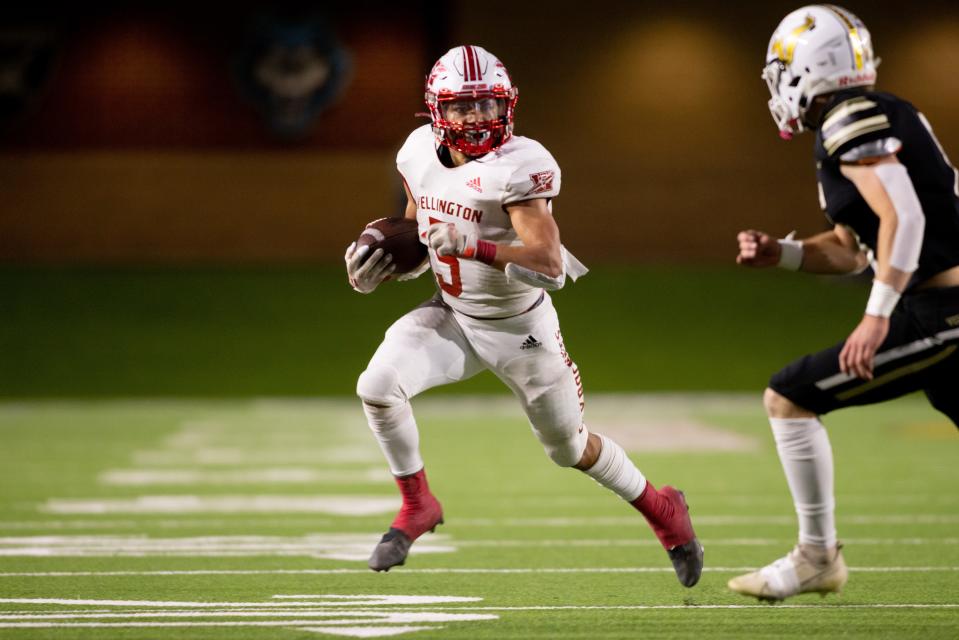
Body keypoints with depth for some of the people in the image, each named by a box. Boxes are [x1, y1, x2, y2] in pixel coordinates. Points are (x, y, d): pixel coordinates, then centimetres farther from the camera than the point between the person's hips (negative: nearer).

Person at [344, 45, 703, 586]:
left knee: (572, 448, 10)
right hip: (454, 318, 5)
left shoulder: (517, 167, -27)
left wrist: (473, 246, -46)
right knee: (378, 386, -20)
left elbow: (550, 266, -37)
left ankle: (663, 509, 38)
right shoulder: (420, 155, -6)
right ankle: (417, 507, 1)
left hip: (521, 327, -4)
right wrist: (381, 263, -6)